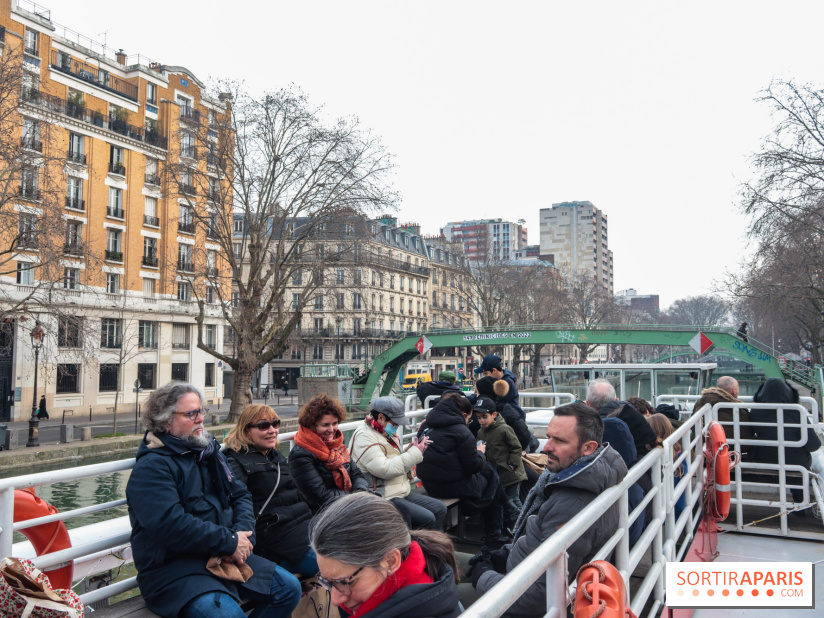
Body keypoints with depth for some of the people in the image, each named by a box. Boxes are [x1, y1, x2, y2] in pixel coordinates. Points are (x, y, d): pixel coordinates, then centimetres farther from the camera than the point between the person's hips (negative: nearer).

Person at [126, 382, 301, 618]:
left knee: (289, 588, 0)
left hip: (223, 556, 8)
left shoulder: (209, 454, 15)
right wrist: (230, 542, -19)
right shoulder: (151, 468, -13)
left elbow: (241, 495, 11)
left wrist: (242, 535, -10)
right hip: (173, 566, -8)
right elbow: (170, 525, -25)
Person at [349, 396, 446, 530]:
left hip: (402, 492, 10)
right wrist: (414, 453, -18)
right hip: (384, 498, -10)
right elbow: (384, 469, -24)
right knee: (427, 518, -21)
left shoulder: (386, 434, 17)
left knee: (439, 509, 4)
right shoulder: (364, 437, -15)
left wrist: (415, 449, 2)